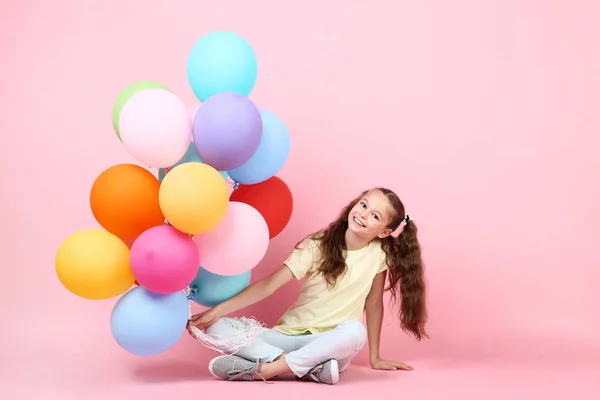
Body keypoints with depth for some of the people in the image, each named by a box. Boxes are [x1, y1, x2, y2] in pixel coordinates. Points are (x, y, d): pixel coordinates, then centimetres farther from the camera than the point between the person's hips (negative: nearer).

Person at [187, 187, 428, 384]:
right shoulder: (318, 244, -4)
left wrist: (375, 358, 8)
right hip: (289, 335, 2)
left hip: (330, 345, -1)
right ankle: (311, 367, -32)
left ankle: (266, 369, -32)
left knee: (355, 332, -38)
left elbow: (374, 304, 6)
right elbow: (269, 284, -10)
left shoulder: (379, 253, -4)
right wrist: (216, 311, -19)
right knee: (217, 327, -20)